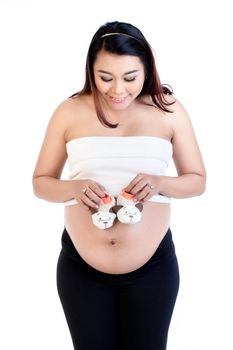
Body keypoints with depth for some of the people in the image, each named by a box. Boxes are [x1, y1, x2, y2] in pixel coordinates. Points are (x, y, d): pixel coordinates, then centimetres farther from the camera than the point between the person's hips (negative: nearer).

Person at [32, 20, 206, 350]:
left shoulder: (169, 110, -3)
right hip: (80, 267, 0)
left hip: (152, 266, 0)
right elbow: (40, 182, 3)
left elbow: (197, 180, 3)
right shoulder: (70, 111, -3)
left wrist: (159, 183, -17)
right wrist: (74, 188, -18)